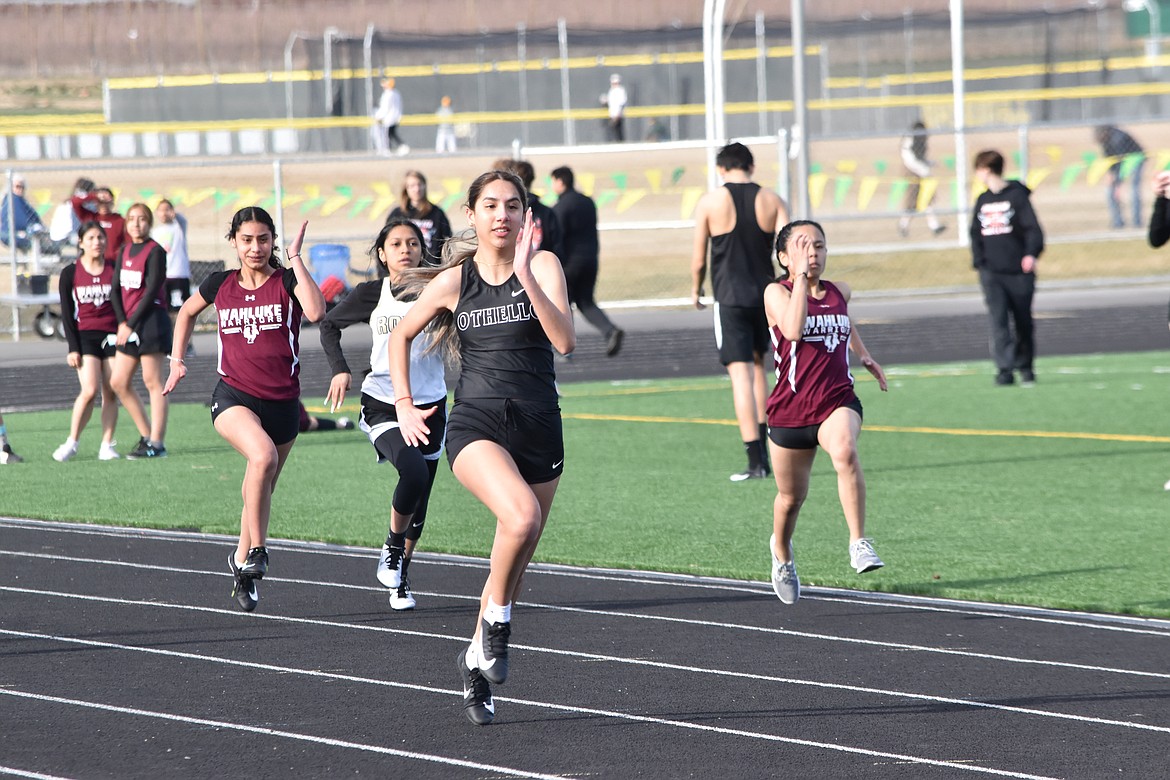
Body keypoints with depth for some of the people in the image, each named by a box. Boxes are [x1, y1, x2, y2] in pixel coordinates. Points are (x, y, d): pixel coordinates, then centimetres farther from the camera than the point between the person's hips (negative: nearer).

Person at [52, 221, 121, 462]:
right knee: (90, 390, -16)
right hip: (85, 335, -2)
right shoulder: (70, 273, 2)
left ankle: (107, 446, 4)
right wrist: (73, 348, -4)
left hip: (112, 335, 2)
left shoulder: (114, 270, 4)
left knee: (111, 393, -2)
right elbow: (67, 313, 2)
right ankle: (71, 442, -2)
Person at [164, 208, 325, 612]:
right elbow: (187, 312, 26)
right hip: (234, 396, -1)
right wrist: (177, 360, 18)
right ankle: (256, 550, -22)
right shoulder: (220, 284, 4)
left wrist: (295, 259, -20)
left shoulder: (287, 282, -4)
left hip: (282, 402, 1)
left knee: (260, 491, 12)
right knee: (263, 455, -32)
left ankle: (242, 561, 35)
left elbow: (316, 311, -26)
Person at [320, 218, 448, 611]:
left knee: (419, 504, 8)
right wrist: (340, 369, 0)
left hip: (430, 407, 2)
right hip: (382, 405, -2)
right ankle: (393, 546, -4)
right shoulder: (370, 294, -2)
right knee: (413, 472, -28)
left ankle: (400, 578, 28)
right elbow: (329, 324, 13)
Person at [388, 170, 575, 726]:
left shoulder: (542, 265, -2)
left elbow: (564, 341, -18)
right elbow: (401, 336, 19)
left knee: (515, 561, 9)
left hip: (539, 427, 2)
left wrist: (525, 275, -25)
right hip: (476, 424, -2)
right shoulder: (453, 281, 2)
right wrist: (403, 404, 12)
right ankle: (497, 622, -9)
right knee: (522, 515, -31)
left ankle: (477, 662, 29)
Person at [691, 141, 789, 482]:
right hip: (766, 297, 4)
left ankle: (756, 460, -12)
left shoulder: (710, 202, -5)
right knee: (757, 364, 24)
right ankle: (763, 445, 22)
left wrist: (696, 290, 17)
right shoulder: (772, 201, 2)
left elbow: (698, 259, -1)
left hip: (730, 298, -4)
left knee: (741, 375, -6)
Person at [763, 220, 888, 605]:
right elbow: (793, 329, -29)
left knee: (845, 451, -34)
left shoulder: (839, 292, 7)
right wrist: (800, 277, -26)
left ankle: (858, 542, -32)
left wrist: (865, 356, 29)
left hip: (837, 402, 1)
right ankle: (782, 552, 47)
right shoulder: (776, 293, -8)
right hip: (790, 410, -1)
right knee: (791, 497, 14)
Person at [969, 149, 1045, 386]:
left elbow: (1033, 227, -9)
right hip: (991, 272, 4)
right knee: (998, 320, -11)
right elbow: (976, 233, 19)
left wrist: (1031, 253, -24)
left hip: (1018, 271, -3)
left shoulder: (1017, 195, -4)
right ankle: (1004, 369, -15)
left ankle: (1025, 366, 23)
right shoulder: (982, 201, 13)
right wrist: (978, 261, 6)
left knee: (1023, 321, 7)